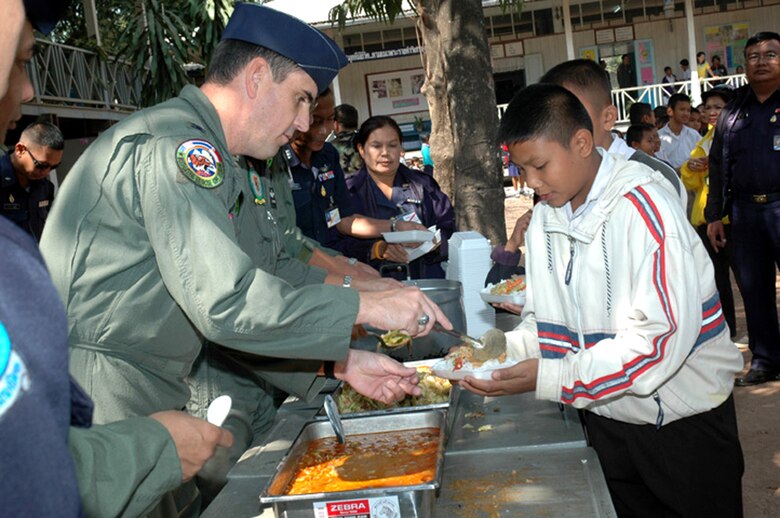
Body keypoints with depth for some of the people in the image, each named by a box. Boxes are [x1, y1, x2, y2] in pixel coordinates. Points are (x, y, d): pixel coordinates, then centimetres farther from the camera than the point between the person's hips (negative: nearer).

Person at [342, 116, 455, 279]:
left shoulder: (422, 184, 20)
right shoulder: (349, 192, 7)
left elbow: (448, 225, 12)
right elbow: (344, 245, -5)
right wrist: (379, 249, -21)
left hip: (427, 278, 3)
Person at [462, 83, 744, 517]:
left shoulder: (642, 205, -22)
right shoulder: (545, 217, 0)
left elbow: (662, 337, -29)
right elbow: (548, 320, 4)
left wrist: (548, 379, -30)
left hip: (682, 419, -6)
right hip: (607, 416, 6)